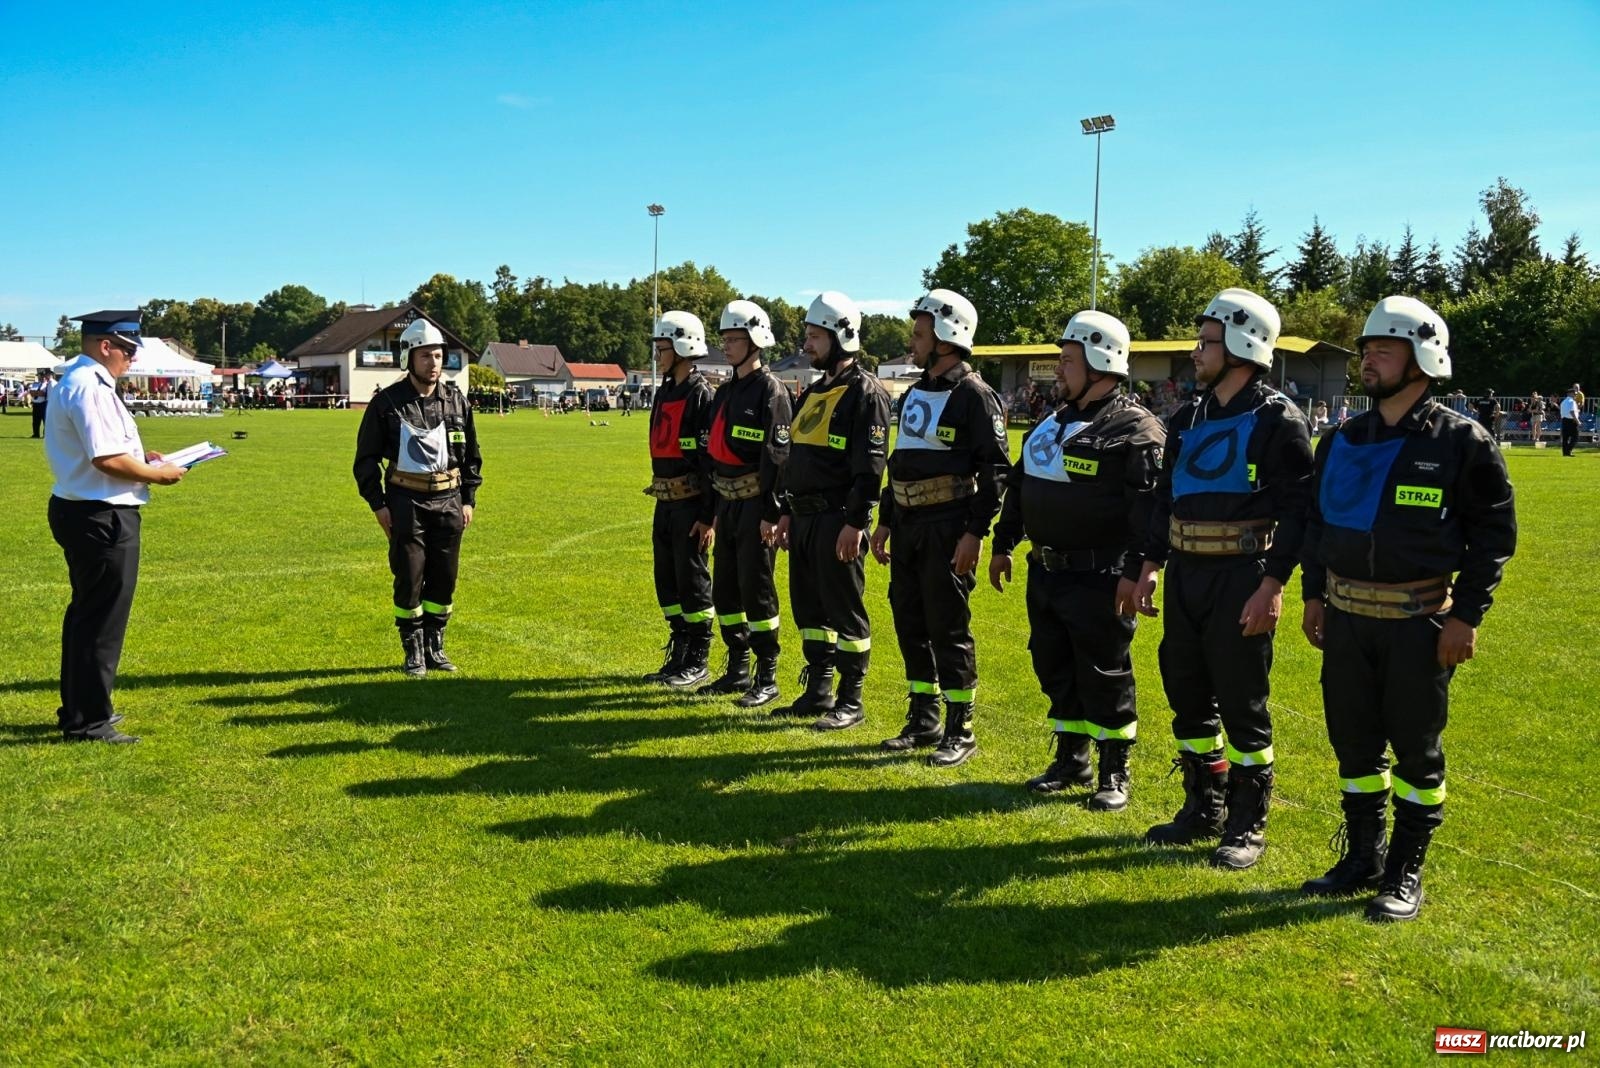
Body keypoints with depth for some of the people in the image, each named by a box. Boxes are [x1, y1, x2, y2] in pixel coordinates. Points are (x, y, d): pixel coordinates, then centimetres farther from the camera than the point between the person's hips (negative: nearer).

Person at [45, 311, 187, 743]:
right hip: (102, 517, -11)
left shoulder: (74, 382, 13)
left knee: (86, 612, 20)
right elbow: (107, 460, -26)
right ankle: (88, 721, 8)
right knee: (102, 619, -1)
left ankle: (79, 708, 33)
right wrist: (157, 474, -12)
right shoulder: (91, 387, -19)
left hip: (78, 510, 11)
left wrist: (139, 457, 13)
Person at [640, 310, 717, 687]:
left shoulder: (701, 394, -13)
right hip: (665, 501, 9)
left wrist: (708, 517, -19)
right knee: (666, 580, 13)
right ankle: (678, 655, 24)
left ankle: (698, 662, 10)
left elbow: (712, 459, -17)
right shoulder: (665, 392, 14)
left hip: (691, 503, -9)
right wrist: (660, 496, 18)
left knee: (693, 580, -1)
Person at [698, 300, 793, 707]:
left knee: (756, 590, -4)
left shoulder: (771, 391, -11)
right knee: (724, 590, 12)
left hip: (756, 505, -9)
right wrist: (711, 507, 17)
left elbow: (779, 455, -17)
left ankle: (767, 679, 5)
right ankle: (738, 670, 24)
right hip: (728, 504, 9)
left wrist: (771, 513, -20)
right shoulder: (724, 392, 15)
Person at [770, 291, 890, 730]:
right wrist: (787, 513, 19)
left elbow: (870, 465, -18)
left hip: (838, 519, -9)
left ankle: (850, 702, 8)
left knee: (844, 610, -2)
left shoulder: (865, 392, -11)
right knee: (808, 607, 13)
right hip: (805, 517, 9)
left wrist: (856, 523, -22)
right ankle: (817, 693, 24)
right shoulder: (813, 392, 17)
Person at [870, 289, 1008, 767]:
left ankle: (960, 731, 8)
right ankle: (923, 721, 24)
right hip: (907, 525, 8)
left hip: (948, 527, -8)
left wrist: (975, 533, -19)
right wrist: (884, 522, 19)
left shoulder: (974, 395, -11)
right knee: (910, 623, 12)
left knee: (949, 629, -3)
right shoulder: (914, 394, 15)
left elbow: (995, 470, -14)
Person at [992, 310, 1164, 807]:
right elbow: (1020, 485, 20)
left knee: (1104, 675, 2)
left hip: (1099, 579, -8)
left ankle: (1114, 774, 17)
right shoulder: (1053, 421, 14)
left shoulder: (1135, 429, -13)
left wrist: (1137, 571, -25)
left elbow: (1150, 506, -20)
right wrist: (1002, 545, 21)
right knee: (1055, 669, 15)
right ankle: (1071, 760, 30)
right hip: (1045, 573, 8)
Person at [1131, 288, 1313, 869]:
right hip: (1185, 574, 7)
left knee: (1242, 705, 1)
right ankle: (1203, 808, 28)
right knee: (1187, 696, 13)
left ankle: (1248, 825, 16)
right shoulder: (1189, 417, 12)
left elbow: (1297, 510, -13)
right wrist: (1150, 567, 12)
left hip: (1242, 578, -7)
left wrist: (1273, 585, -18)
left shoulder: (1278, 420, -10)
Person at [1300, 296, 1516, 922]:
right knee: (1353, 743, 12)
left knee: (1416, 747, 4)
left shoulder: (1462, 442, -6)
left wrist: (1466, 615, -11)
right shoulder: (1342, 441, 9)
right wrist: (1313, 594, 10)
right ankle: (1362, 858, 26)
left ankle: (1406, 873, 16)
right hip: (1346, 618, 5)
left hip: (1420, 622, -5)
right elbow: (1316, 521, 16)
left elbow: (1493, 534, -5)